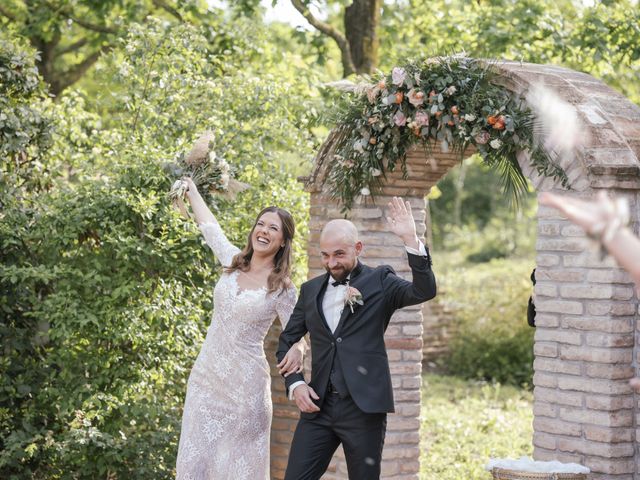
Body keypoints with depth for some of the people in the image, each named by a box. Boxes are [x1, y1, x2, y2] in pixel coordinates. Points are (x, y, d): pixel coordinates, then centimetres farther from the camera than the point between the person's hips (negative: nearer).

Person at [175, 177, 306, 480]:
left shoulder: (282, 289, -5)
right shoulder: (233, 262, 7)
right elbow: (210, 227, 22)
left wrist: (298, 349, -23)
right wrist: (191, 190, 35)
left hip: (245, 383, -4)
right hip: (206, 375, 4)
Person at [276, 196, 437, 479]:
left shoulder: (379, 282, 3)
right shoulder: (311, 289, 14)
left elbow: (425, 291, -14)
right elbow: (287, 341, 19)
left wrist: (410, 239, -25)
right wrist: (295, 384, 3)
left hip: (364, 406, -3)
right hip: (319, 405, 3)